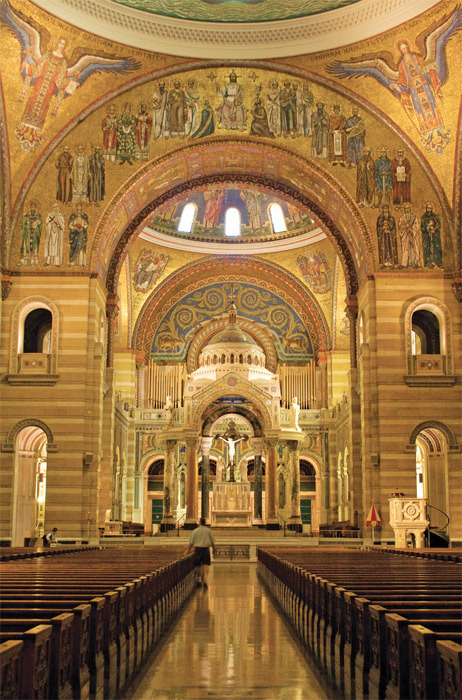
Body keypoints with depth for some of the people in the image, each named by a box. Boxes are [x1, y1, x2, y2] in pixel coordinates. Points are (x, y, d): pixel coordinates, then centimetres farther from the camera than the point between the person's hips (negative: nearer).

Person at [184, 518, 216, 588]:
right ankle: (205, 579, -18)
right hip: (206, 549, 0)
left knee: (198, 566, 11)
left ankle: (198, 580, 21)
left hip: (198, 549, 0)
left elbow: (191, 543, -2)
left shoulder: (195, 531, -1)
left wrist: (187, 551, 4)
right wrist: (213, 549, 21)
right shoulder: (208, 531, 3)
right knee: (206, 565, -2)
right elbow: (212, 542, 7)